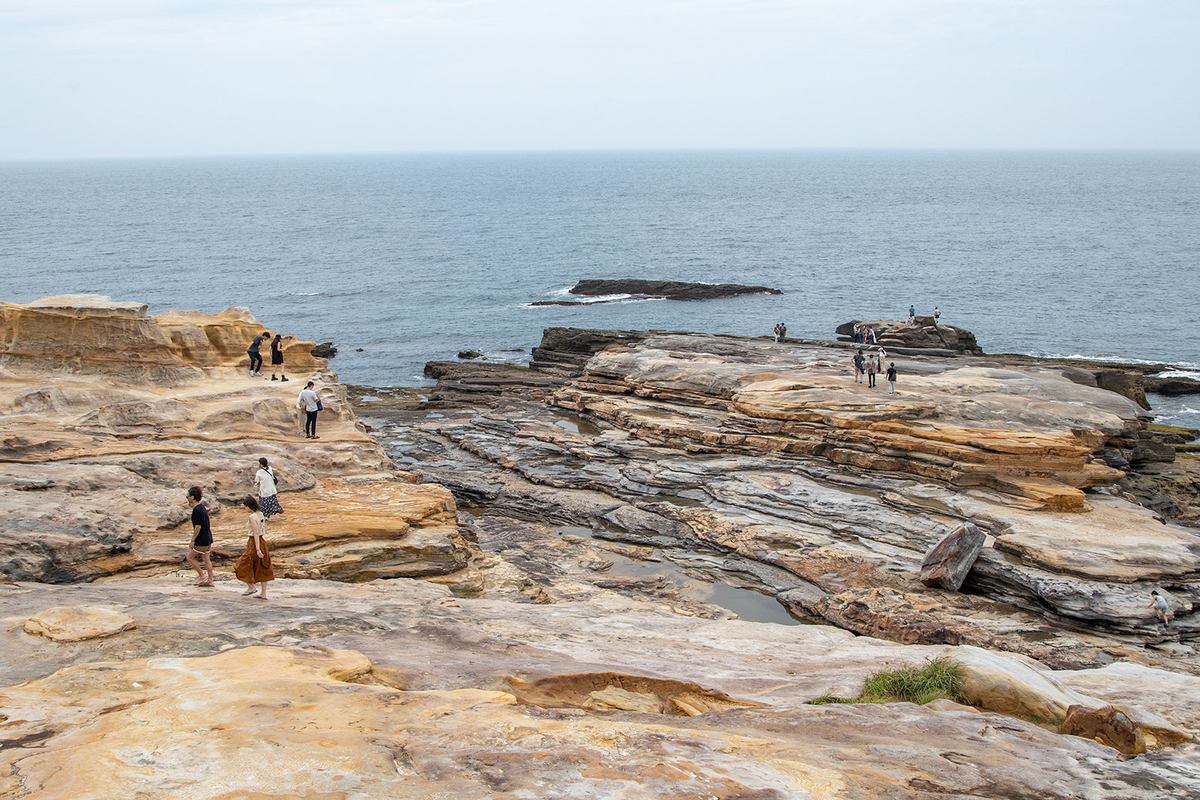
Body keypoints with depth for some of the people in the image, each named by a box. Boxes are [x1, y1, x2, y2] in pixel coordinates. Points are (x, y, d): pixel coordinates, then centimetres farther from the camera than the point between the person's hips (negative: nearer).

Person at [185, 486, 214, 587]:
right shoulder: (202, 507, 9)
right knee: (206, 559, 13)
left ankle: (202, 577, 5)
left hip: (201, 540, -9)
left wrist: (192, 541, -16)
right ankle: (210, 581, 15)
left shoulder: (196, 510, -19)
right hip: (208, 539, 9)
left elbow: (198, 527, -22)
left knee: (190, 557, 3)